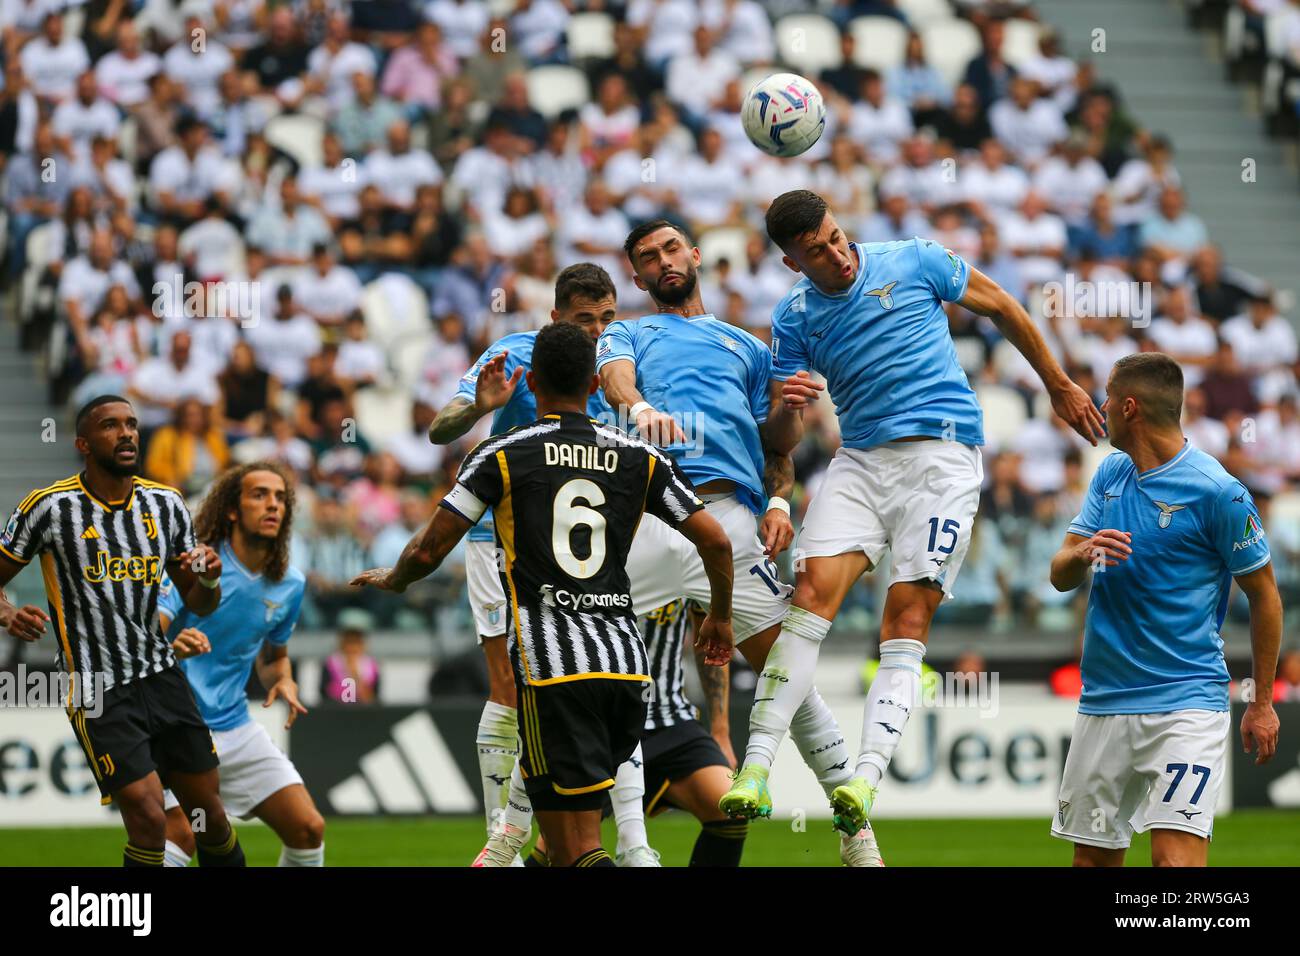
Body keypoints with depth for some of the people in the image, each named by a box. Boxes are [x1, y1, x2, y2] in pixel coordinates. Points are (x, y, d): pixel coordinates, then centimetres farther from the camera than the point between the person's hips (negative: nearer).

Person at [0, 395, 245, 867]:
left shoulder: (166, 504, 5)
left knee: (210, 813, 7)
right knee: (149, 820, -15)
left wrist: (209, 580, -10)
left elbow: (199, 604, 13)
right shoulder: (50, 507, -9)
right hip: (98, 691, -5)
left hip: (161, 675, 5)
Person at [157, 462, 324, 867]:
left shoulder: (289, 585, 6)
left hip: (235, 727, 6)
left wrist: (283, 681, 1)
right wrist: (172, 649, -47)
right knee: (180, 836, -26)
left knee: (308, 830, -1)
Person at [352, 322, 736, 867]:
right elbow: (715, 541, 8)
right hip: (627, 665, 5)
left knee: (577, 853, -8)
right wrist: (720, 617, 27)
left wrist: (392, 580, 24)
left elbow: (428, 551, 1)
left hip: (552, 668, -5)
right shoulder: (641, 457, 10)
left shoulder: (502, 455, 0)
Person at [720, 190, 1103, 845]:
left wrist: (1058, 385, 18)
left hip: (942, 453, -3)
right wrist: (788, 407, -19)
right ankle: (755, 771, -18)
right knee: (812, 593, -16)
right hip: (860, 460, 3)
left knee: (906, 620, -13)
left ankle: (866, 777, -25)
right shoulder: (793, 318, 7)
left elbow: (1001, 307, 13)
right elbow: (782, 436, 5)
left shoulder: (913, 262, 0)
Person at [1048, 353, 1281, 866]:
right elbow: (1060, 576, 7)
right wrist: (1082, 554, -18)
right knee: (1092, 858, 8)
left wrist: (1262, 702, 1)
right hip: (1103, 702, 6)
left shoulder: (1217, 491, -10)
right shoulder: (1110, 474, 10)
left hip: (1186, 703, -6)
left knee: (1176, 857, -20)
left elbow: (1263, 594, -1)